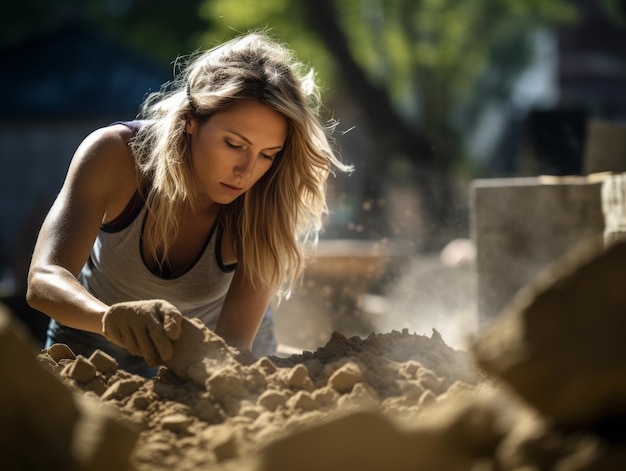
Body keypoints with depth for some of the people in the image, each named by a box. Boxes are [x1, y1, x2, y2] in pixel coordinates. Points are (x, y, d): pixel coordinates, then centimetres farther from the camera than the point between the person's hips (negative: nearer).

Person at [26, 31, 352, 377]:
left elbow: (233, 339, -31)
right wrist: (112, 317, -60)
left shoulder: (265, 210, -27)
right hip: (96, 338, -2)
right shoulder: (114, 155, -29)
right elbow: (43, 281, -38)